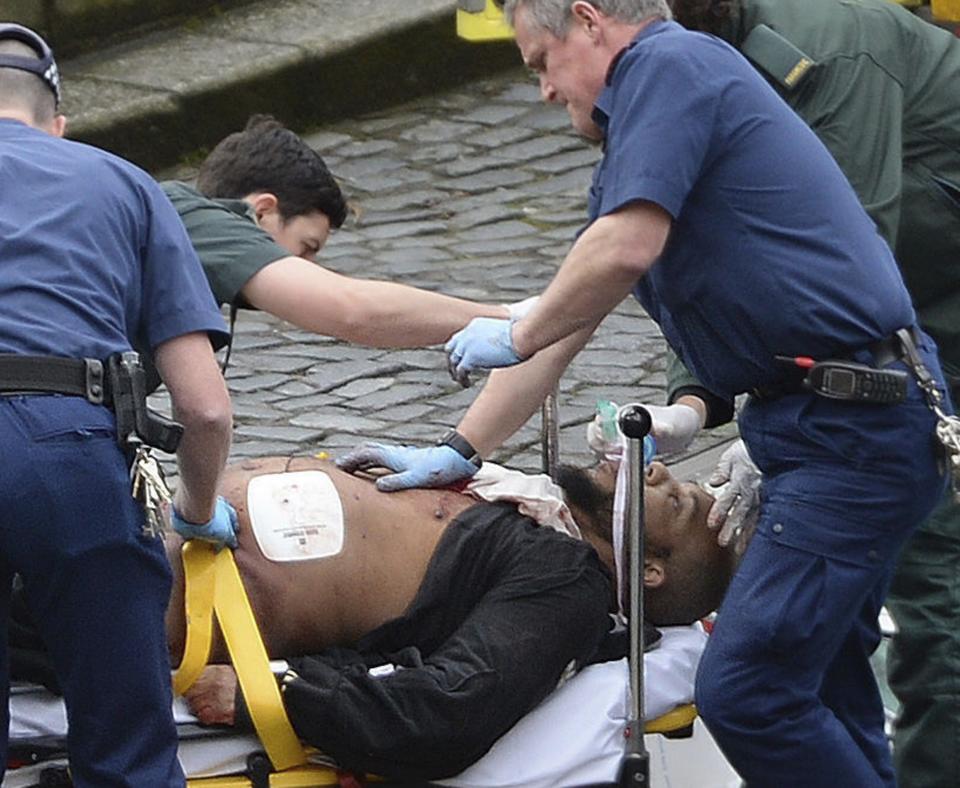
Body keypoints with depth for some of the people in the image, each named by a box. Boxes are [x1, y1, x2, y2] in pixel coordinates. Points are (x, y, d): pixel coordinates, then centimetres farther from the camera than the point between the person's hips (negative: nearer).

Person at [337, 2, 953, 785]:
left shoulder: (668, 63, -8)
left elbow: (627, 248, -20)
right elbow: (565, 321, 28)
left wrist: (514, 338, -3)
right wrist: (457, 451, 27)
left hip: (853, 423, -11)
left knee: (747, 691, -15)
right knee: (821, 683, 14)